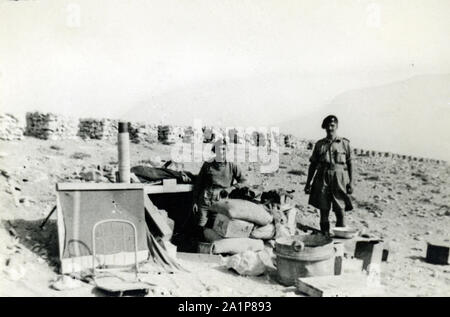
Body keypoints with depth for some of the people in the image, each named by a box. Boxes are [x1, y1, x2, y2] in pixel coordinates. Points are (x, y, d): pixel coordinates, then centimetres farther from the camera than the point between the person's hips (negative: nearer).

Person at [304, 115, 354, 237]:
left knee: (340, 211, -4)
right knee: (324, 210, 4)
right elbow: (313, 164, 12)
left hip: (339, 180, -1)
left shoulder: (345, 143, 6)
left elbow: (350, 164, 6)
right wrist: (308, 182, 8)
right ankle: (325, 237, 12)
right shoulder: (319, 144, 10)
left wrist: (351, 182, -1)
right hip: (322, 180, 2)